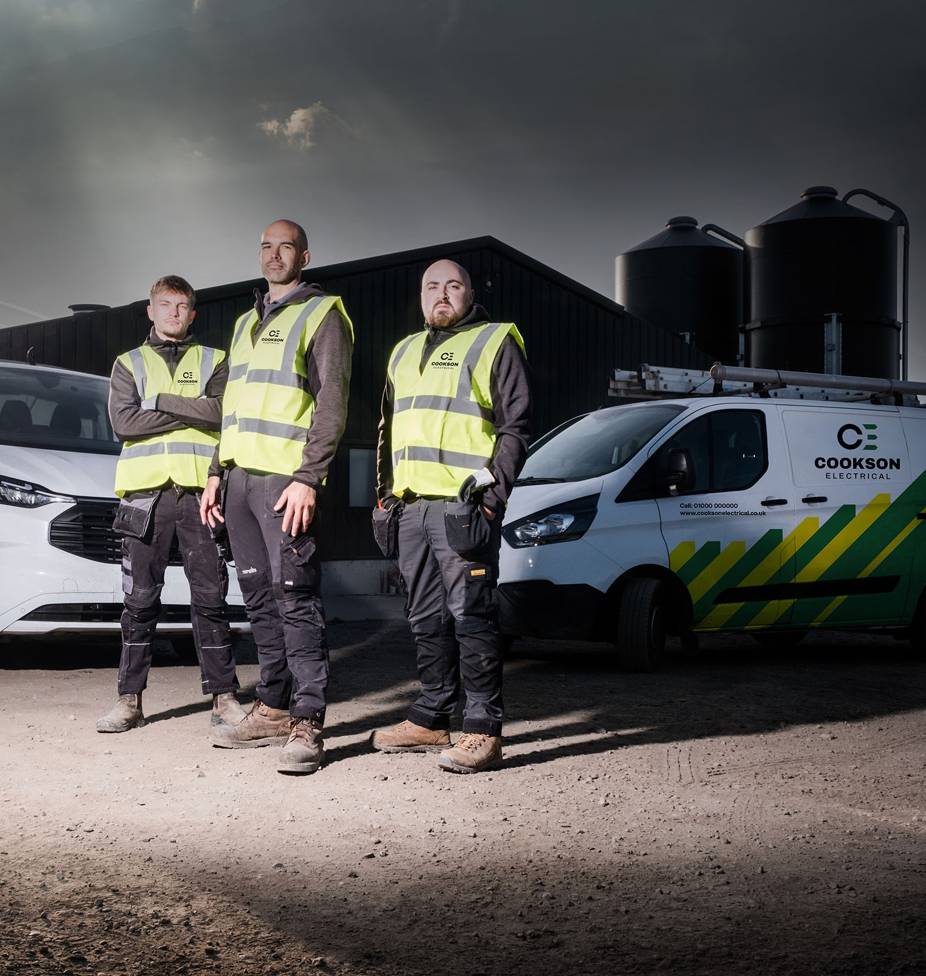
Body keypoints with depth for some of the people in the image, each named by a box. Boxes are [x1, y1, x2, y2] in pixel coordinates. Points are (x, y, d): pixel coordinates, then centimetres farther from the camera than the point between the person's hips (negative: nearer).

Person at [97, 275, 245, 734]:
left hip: (199, 488, -1)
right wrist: (191, 412, -5)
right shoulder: (129, 364, 15)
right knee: (139, 599, 2)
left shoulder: (213, 361, 15)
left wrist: (160, 401, -7)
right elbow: (123, 422, -2)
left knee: (209, 597, -1)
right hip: (145, 490, 1)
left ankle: (223, 697, 3)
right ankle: (130, 700, 7)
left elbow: (222, 411, -5)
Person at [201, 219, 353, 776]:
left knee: (295, 597, -11)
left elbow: (333, 402, -9)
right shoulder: (247, 322, 23)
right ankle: (274, 710, 17)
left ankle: (307, 724, -10)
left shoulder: (321, 314, -1)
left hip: (286, 479, -8)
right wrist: (217, 474, 18)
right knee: (260, 599, 9)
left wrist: (308, 479, -18)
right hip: (241, 477, 8)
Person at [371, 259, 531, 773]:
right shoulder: (404, 352, 23)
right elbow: (388, 431, 29)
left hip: (463, 505, -7)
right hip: (413, 505, 7)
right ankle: (431, 719, 20)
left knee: (470, 615, -10)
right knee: (427, 618, 11)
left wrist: (492, 492, -14)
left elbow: (515, 427, -4)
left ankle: (483, 731, -8)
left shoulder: (495, 343, 2)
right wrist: (385, 495, 20)